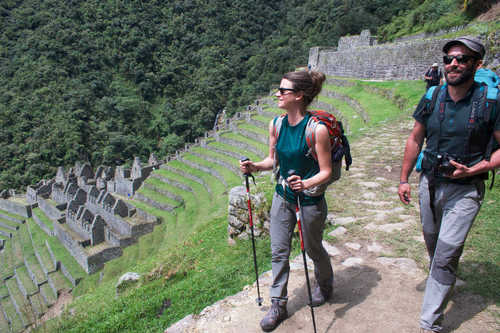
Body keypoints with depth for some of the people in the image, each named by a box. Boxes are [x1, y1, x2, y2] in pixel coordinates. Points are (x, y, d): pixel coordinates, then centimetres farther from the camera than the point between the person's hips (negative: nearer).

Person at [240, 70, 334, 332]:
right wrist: (256, 167, -10)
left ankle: (325, 285, 49)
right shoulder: (276, 125, -3)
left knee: (313, 249, 17)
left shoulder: (317, 129, -21)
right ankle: (278, 305, 28)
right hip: (282, 196, 5)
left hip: (310, 200, -5)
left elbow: (326, 172, -17)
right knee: (278, 251, 10)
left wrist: (306, 184, -35)